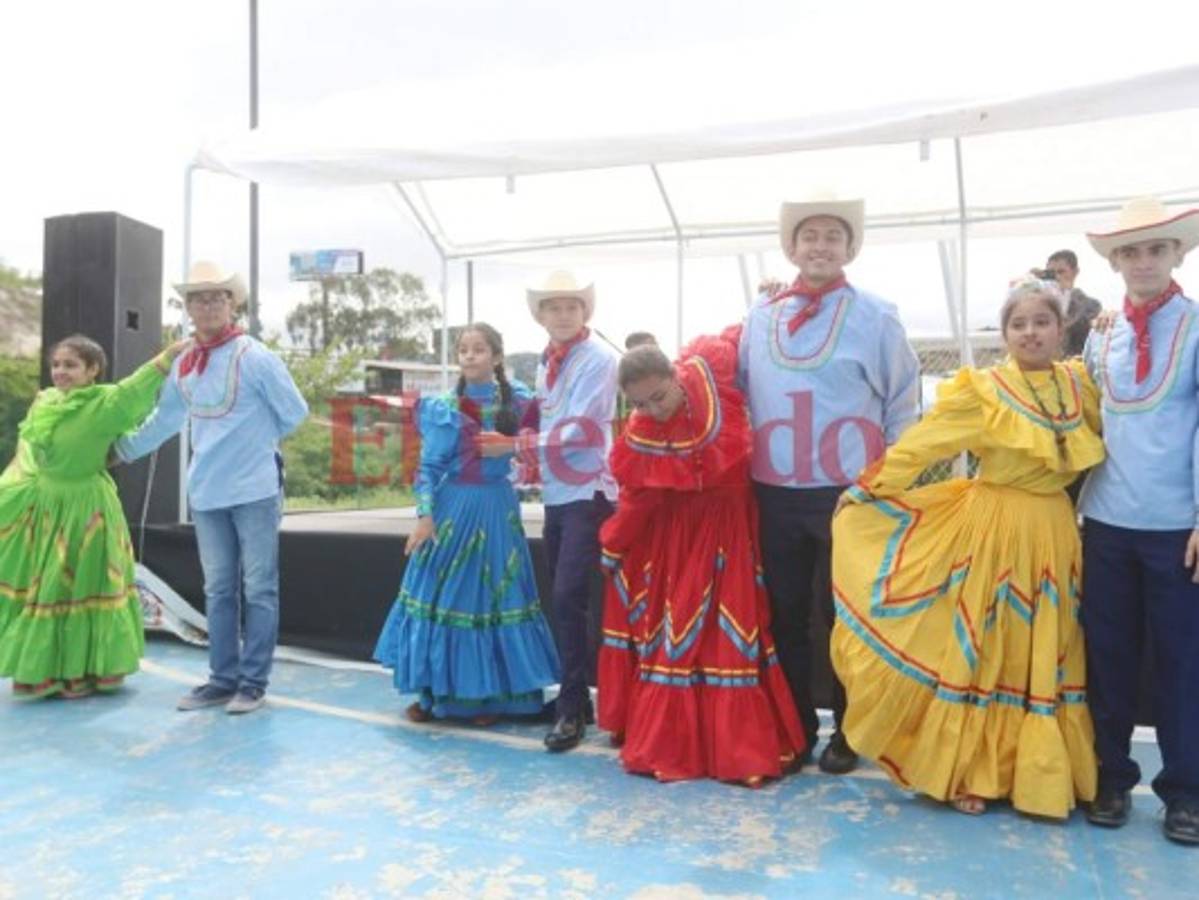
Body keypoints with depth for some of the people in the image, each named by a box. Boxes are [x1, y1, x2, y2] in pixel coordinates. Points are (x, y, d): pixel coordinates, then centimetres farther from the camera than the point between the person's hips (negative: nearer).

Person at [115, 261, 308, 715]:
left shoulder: (254, 357, -8)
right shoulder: (183, 366, 9)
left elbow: (294, 413, -3)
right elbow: (163, 421, 23)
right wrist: (121, 448, 30)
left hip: (255, 489, -6)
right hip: (206, 492, 6)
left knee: (258, 589, 2)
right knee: (218, 590, 12)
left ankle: (253, 682, 10)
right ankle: (224, 678, 22)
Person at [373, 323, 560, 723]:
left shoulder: (517, 401, 2)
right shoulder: (443, 407, -2)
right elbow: (429, 466, -3)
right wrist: (425, 514, -10)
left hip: (497, 508, 1)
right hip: (452, 507, -1)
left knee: (492, 596, 6)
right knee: (444, 594, 4)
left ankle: (488, 695, 18)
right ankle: (436, 692, 19)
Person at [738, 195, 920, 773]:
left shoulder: (875, 318, -2)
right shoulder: (759, 317, 7)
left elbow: (902, 405, 3)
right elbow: (740, 393, 14)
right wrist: (746, 461, 11)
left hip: (849, 492, -3)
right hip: (775, 493, 3)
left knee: (843, 614, 8)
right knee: (785, 612, 12)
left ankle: (846, 731, 26)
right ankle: (794, 727, 28)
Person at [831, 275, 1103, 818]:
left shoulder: (1079, 384, 7)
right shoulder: (982, 389, -7)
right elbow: (921, 444, -9)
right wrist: (867, 489, -10)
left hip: (1052, 535, 5)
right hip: (991, 529, -4)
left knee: (1045, 658, 11)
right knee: (978, 651, 2)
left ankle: (1041, 777, 26)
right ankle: (969, 772, 17)